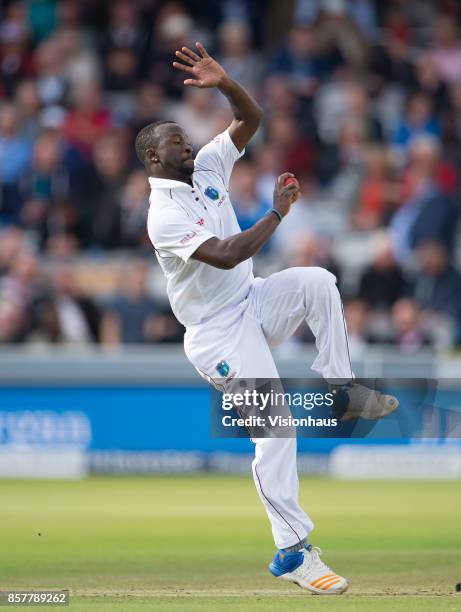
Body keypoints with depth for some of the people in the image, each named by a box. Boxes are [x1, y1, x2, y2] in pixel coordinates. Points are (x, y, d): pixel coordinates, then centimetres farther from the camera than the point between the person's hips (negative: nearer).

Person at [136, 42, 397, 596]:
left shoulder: (207, 167, 4)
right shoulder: (163, 216, -19)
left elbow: (250, 119, 2)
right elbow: (224, 256, -31)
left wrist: (223, 83, -16)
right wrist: (277, 212, -24)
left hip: (252, 303, 7)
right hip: (217, 332, -7)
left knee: (317, 281, -19)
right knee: (274, 426, -15)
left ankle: (341, 390, -9)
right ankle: (292, 553, -11)